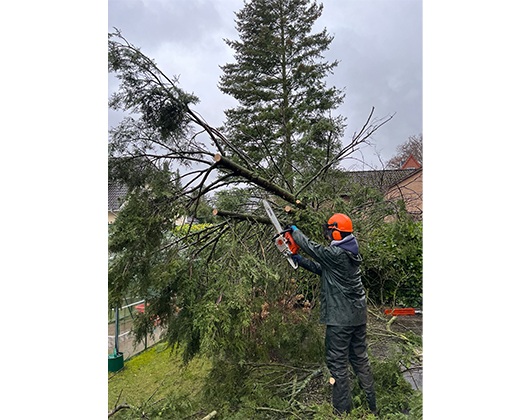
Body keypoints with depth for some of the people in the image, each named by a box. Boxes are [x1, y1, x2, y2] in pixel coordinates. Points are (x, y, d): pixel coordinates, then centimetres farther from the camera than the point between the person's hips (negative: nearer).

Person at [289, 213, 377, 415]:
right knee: (360, 358, 19)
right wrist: (301, 261, 13)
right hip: (358, 315, 9)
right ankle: (371, 406, 31)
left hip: (340, 318, -9)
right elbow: (322, 269, 13)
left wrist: (295, 231, 8)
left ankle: (342, 411, 13)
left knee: (337, 363, 3)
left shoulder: (336, 254, -21)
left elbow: (311, 247, -8)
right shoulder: (350, 252, 7)